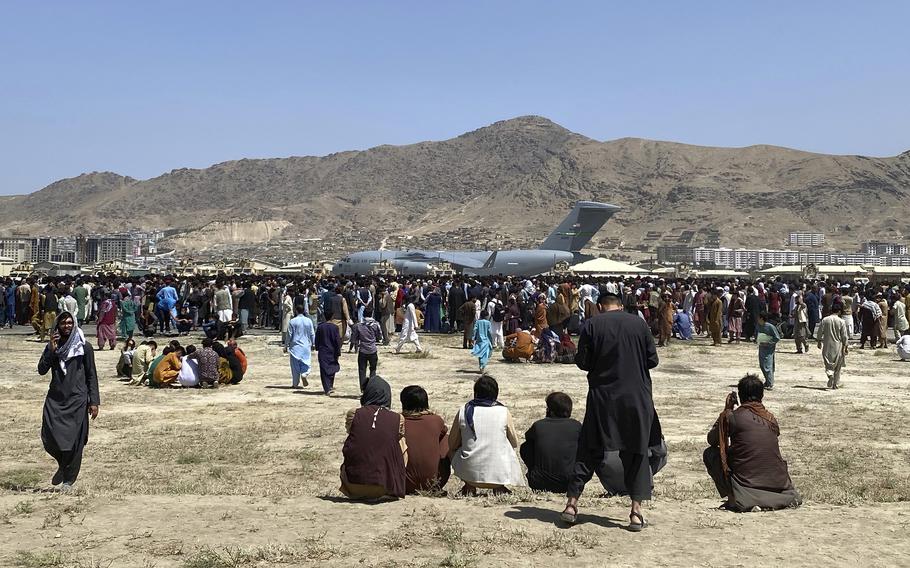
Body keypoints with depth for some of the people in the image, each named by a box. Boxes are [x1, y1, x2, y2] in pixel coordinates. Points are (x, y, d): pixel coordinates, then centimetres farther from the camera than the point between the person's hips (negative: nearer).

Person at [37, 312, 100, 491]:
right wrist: (51, 350, -12)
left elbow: (91, 376, 1)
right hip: (55, 399, 3)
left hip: (77, 400, -3)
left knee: (74, 442, -2)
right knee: (49, 438, -5)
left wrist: (94, 402, -4)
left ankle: (69, 480, 13)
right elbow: (42, 370, -1)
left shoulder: (84, 347, 0)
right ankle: (63, 465, 25)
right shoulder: (52, 346, 9)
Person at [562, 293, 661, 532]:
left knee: (589, 450, 9)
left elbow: (582, 361, -2)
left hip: (602, 396, 0)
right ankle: (636, 512, 6)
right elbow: (653, 359, 3)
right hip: (636, 397, 0)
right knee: (636, 453, 9)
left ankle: (572, 503, 8)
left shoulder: (591, 325, -2)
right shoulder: (639, 323, 1)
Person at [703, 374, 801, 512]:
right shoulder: (771, 419, 8)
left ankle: (733, 498, -1)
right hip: (778, 483, 5)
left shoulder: (732, 417, -4)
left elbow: (711, 440, 11)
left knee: (710, 453, 11)